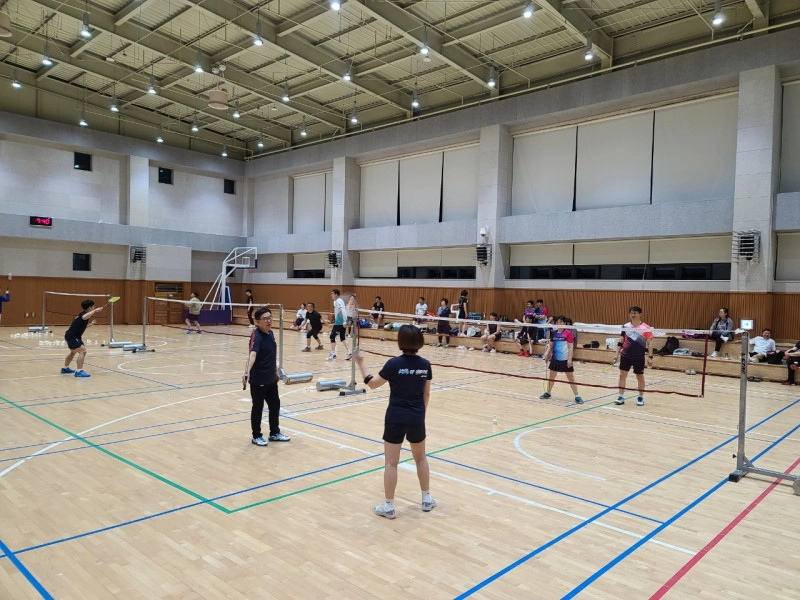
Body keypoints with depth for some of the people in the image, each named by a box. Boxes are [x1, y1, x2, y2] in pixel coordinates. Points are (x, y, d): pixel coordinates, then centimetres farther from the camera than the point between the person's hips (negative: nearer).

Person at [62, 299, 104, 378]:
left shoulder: (82, 314, 14)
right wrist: (95, 310, -41)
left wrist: (90, 324, 36)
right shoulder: (83, 313, -15)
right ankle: (79, 371, -28)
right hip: (72, 336, -11)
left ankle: (65, 368, 51)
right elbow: (84, 317, -43)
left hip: (71, 336, 11)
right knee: (82, 350, -22)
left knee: (73, 352, 31)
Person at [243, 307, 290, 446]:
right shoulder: (257, 336, -23)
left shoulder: (270, 333, 4)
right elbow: (252, 354, -40)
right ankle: (256, 436, 24)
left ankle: (274, 433, 34)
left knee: (275, 404, 18)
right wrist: (247, 372, -54)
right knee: (258, 407, 7)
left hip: (271, 378, 9)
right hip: (258, 380, -8)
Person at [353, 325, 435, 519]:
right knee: (421, 458, 23)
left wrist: (361, 364, 4)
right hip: (417, 419, 4)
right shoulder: (425, 365, -3)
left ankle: (388, 506, 15)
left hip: (395, 419, -4)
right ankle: (427, 499, 31)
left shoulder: (394, 363, -15)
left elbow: (372, 384, -6)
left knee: (391, 463, 6)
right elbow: (426, 394, 6)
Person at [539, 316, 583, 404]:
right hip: (555, 358, 5)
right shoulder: (553, 333, 5)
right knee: (551, 375, 14)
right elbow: (550, 345, 14)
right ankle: (547, 393, 29)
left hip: (565, 359, -5)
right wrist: (546, 354, 5)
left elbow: (571, 347, -11)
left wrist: (570, 359, -16)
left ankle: (577, 396, 6)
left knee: (570, 377, 0)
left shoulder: (568, 333, -10)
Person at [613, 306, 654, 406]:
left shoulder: (646, 328, -8)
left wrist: (650, 357, -10)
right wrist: (617, 354, 8)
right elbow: (621, 342, 10)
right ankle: (621, 397, 9)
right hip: (625, 355, 3)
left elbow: (650, 344, -5)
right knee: (622, 374, 1)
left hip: (639, 357, -3)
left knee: (640, 377, 9)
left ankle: (641, 398, 23)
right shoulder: (625, 326, 3)